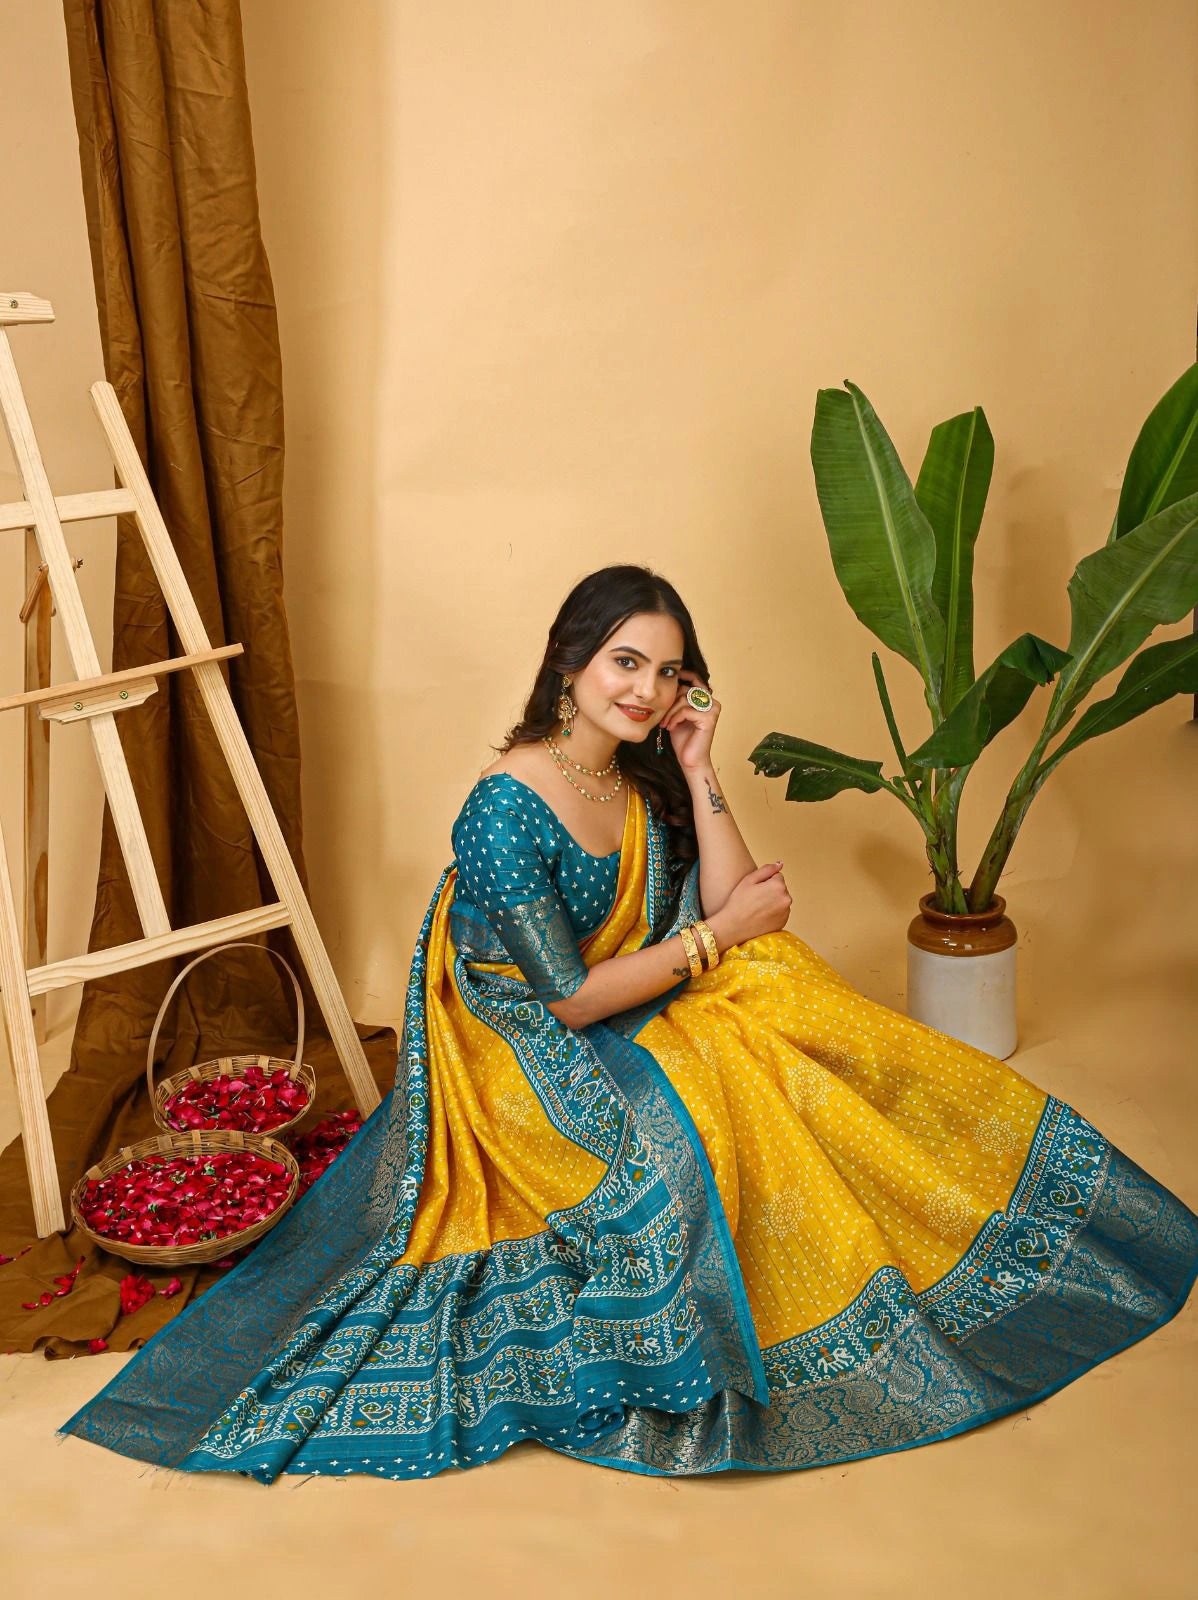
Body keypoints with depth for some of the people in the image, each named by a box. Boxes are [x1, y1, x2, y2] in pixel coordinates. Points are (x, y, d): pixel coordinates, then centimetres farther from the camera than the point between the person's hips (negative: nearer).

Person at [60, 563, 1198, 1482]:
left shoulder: (643, 781, 0)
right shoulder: (506, 811, -23)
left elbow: (736, 910, -5)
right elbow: (570, 996, -22)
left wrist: (698, 772, -11)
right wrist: (717, 934, -16)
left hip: (645, 1020, 7)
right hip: (532, 1060, -7)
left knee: (810, 1043, -11)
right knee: (687, 1120, -32)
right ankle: (680, 1370, -12)